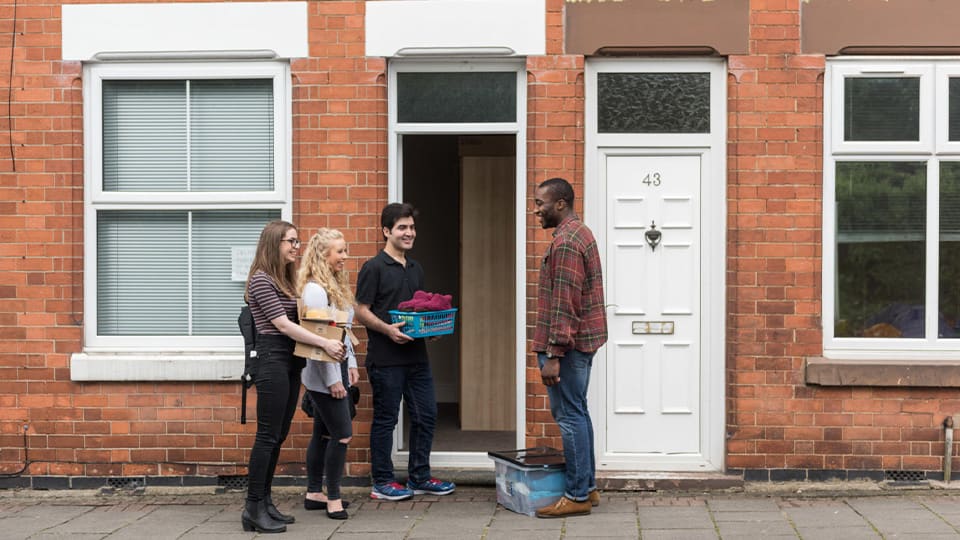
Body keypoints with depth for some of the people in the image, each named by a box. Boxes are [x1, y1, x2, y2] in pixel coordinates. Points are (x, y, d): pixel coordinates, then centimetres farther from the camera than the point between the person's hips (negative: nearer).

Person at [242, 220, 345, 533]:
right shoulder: (261, 280, -11)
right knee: (268, 435, -7)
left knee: (279, 436, 10)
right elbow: (282, 324, -16)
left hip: (291, 360, 9)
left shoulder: (286, 280, 16)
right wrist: (324, 343, -19)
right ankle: (253, 508, -2)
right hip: (273, 358, -9)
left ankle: (265, 502, 17)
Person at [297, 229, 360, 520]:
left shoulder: (336, 285, 13)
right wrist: (333, 379, -20)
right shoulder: (315, 290, -18)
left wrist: (351, 364, 16)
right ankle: (333, 498, 2)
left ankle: (314, 493, 22)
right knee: (342, 434, -7)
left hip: (337, 368, 10)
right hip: (324, 373, -10)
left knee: (324, 433, 14)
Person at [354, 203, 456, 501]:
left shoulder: (416, 268, 16)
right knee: (385, 419, 2)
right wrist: (387, 329, -24)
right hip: (385, 358, -7)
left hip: (416, 354, 7)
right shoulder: (374, 268, -7)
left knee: (426, 415, 9)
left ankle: (419, 477, 22)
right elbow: (361, 311, -9)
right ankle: (382, 482, 12)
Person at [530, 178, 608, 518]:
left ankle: (577, 496, 0)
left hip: (568, 343, -10)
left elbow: (564, 304, -22)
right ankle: (587, 487, 21)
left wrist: (553, 354, -22)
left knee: (569, 416, -5)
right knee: (576, 413, 15)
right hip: (583, 340, 10)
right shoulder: (580, 233, 16)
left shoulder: (565, 242, -17)